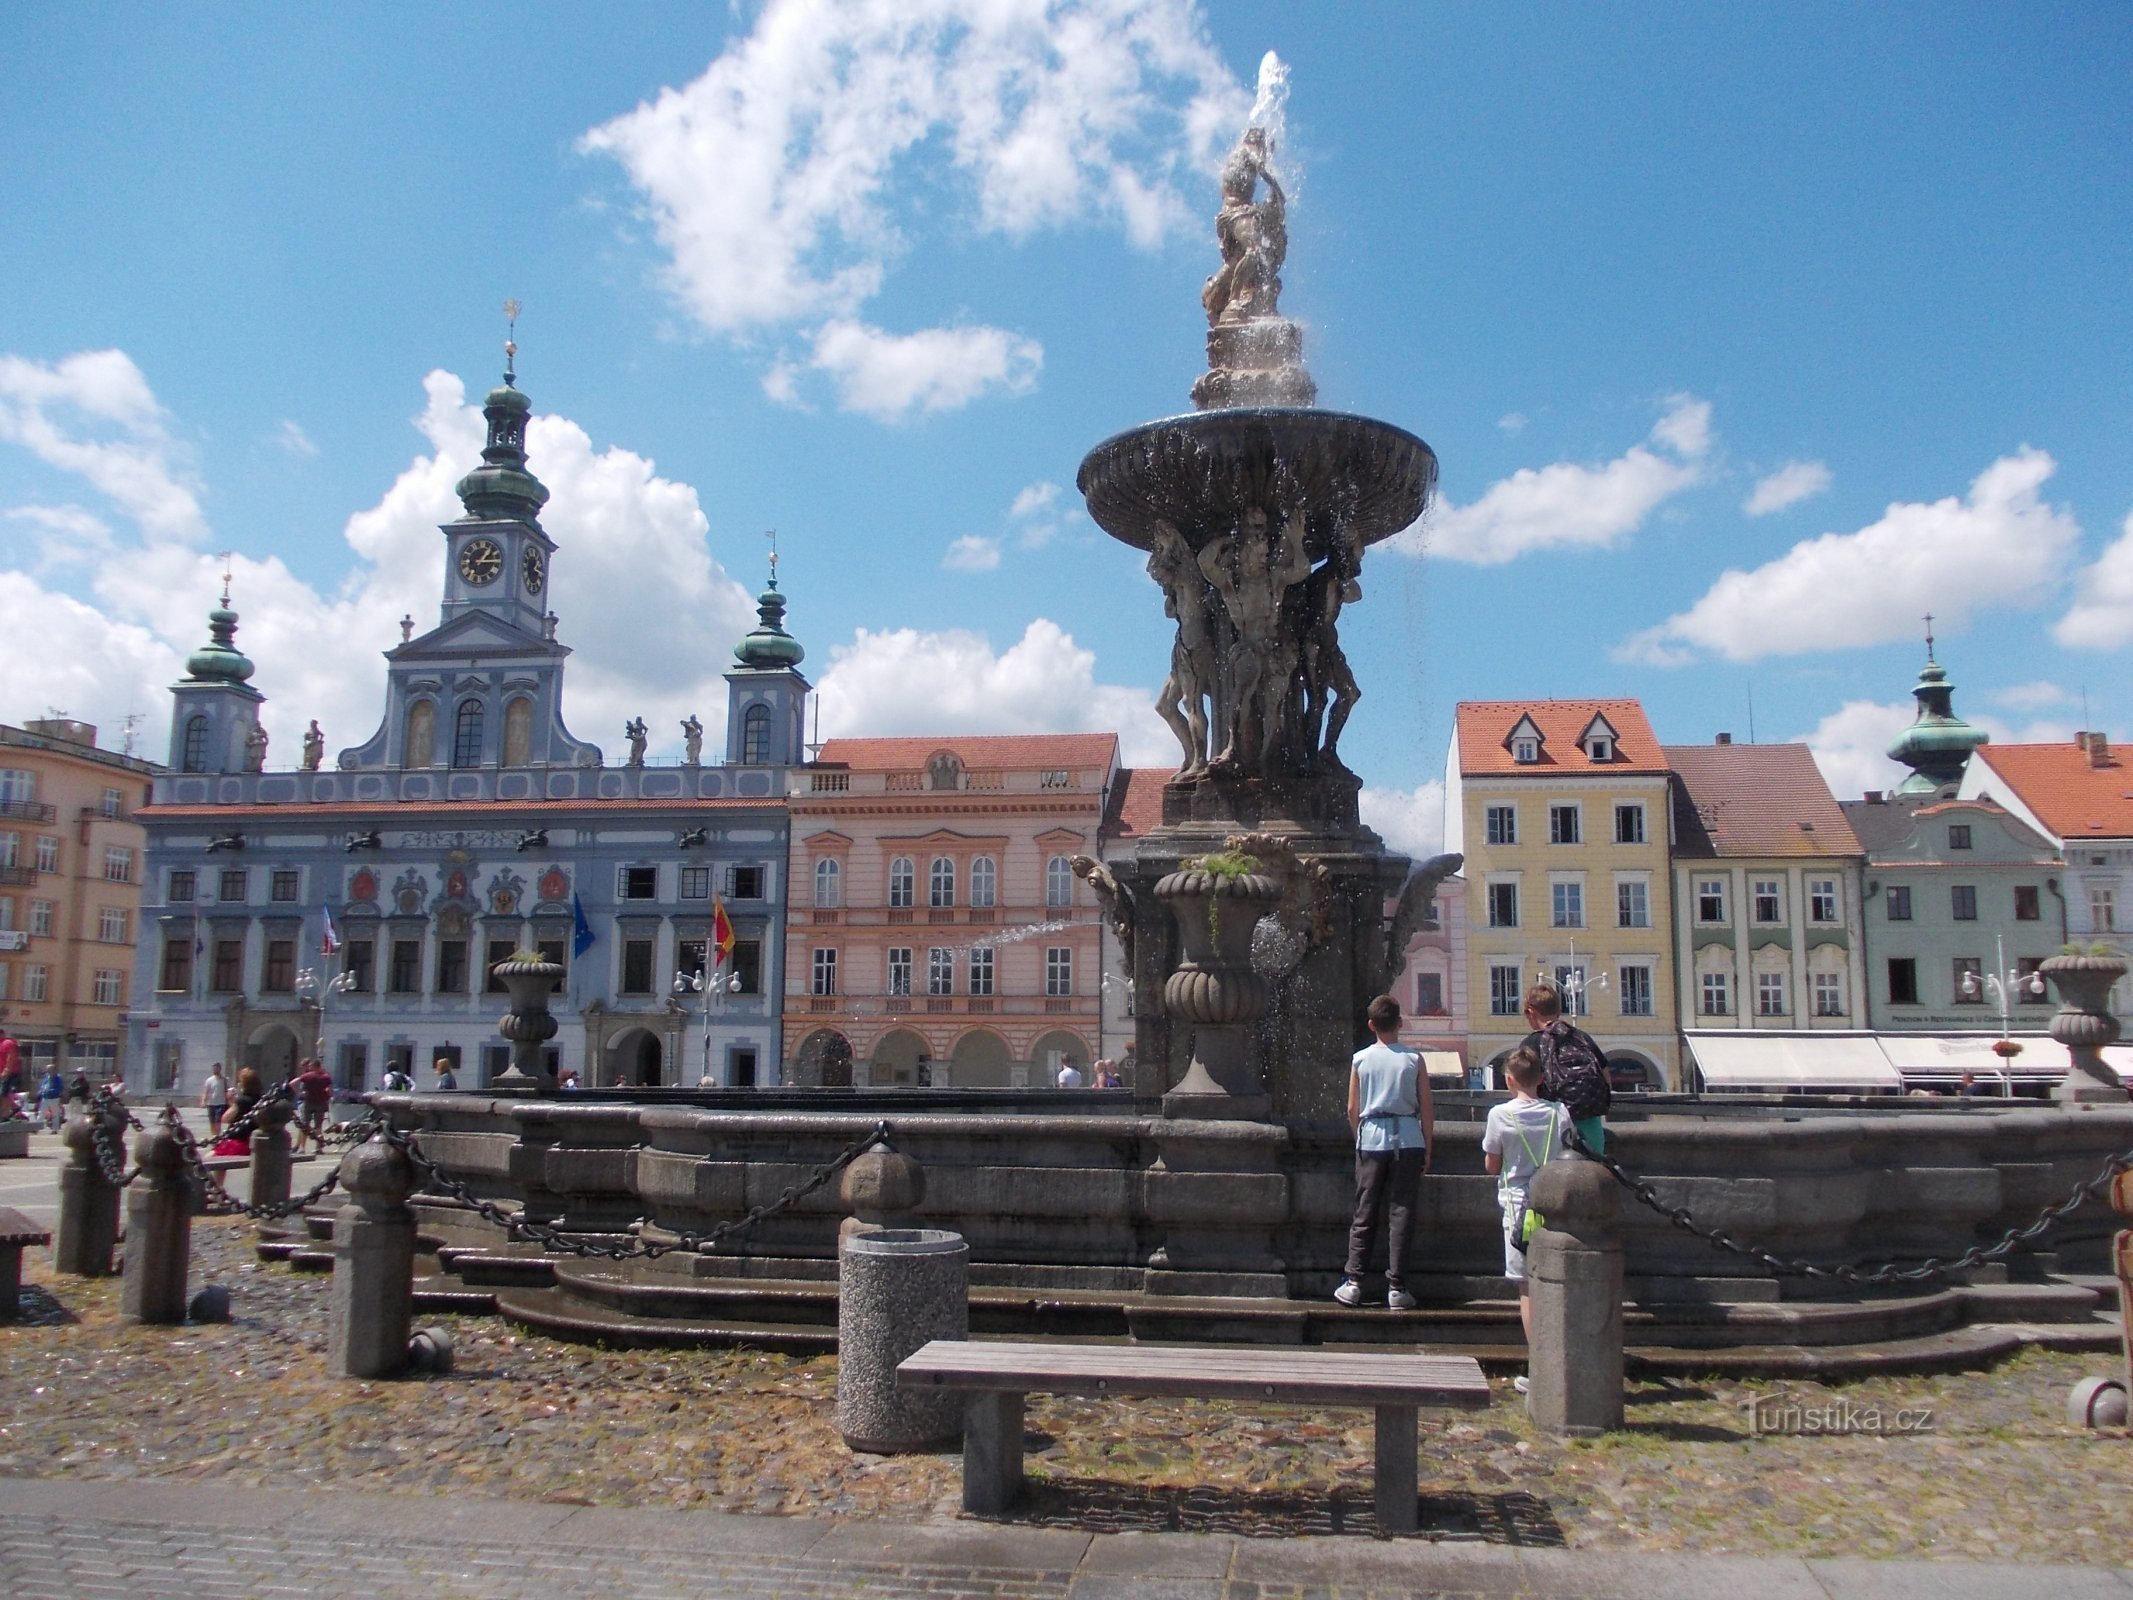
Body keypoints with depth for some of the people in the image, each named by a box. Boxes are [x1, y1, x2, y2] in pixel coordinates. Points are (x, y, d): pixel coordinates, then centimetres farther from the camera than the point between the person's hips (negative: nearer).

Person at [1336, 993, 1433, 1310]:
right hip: (1407, 1141, -1)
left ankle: (1353, 1283, 4)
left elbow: (1352, 1109, 5)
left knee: (1364, 1213, 7)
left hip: (1371, 1140, 1)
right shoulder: (1413, 1059, -1)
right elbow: (1427, 1109, 0)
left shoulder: (1360, 1059, 1)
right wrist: (1427, 1149, 9)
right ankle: (1396, 1288, 1)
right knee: (1401, 1214, 2)